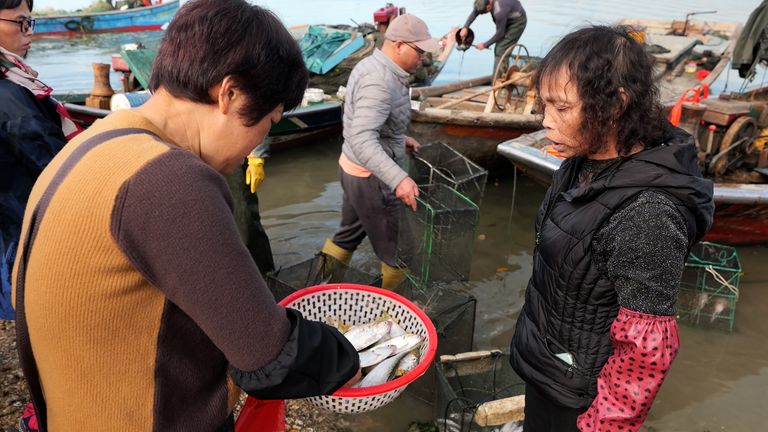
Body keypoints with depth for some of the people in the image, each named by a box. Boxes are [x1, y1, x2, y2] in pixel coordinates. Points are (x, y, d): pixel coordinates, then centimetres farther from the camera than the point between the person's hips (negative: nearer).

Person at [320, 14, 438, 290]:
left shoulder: (371, 65, 6)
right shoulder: (380, 82, -26)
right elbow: (362, 140, -37)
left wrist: (399, 140, 18)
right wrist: (398, 179, -45)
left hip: (353, 167, 10)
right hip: (371, 177, -10)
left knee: (348, 235, 24)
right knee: (398, 251, 7)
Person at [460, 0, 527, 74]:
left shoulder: (499, 11, -38)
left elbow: (500, 33, -25)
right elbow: (474, 13, -5)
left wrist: (485, 45, -16)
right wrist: (465, 27, -16)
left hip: (518, 21, -9)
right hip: (507, 20, 9)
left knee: (501, 51, -15)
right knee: (498, 50, 8)